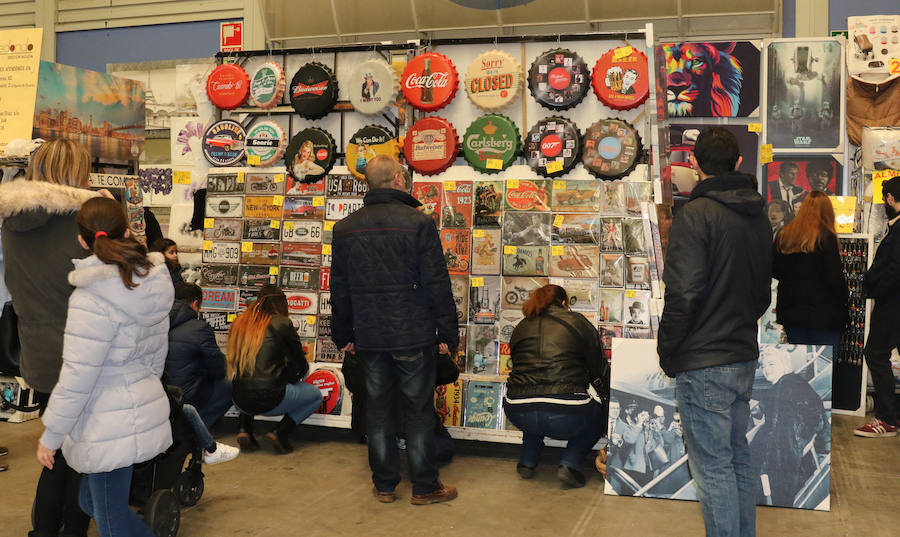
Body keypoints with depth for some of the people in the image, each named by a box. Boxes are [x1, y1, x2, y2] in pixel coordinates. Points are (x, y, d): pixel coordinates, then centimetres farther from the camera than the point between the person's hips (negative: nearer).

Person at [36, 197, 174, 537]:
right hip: (143, 413, 8)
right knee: (91, 502, 23)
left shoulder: (92, 299, -21)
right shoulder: (152, 282, 3)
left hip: (109, 429, -8)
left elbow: (77, 377, -19)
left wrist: (50, 436, -8)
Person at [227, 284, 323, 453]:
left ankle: (245, 430, 20)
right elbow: (301, 367, 3)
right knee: (316, 395, 20)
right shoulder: (281, 323, -4)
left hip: (240, 401, 5)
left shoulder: (239, 322, 9)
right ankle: (280, 433, 2)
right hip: (269, 399, -5)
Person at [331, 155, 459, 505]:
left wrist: (344, 335, 18)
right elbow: (437, 284, -10)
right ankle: (424, 487, 14)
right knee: (419, 411, 6)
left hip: (369, 337, 4)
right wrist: (448, 333, -3)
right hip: (413, 335, -4)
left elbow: (339, 288, 10)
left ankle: (384, 485, 21)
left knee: (378, 410, 12)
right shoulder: (418, 223, -10)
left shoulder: (345, 228, 5)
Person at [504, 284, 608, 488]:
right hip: (565, 417, -4)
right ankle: (570, 464, 7)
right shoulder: (578, 322, 11)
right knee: (598, 415, 28)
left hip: (518, 414, 4)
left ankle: (527, 462, 26)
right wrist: (609, 402, 32)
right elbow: (600, 372, 15)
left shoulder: (521, 328, 19)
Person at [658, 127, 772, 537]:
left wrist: (667, 352, -8)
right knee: (738, 457, 19)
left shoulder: (695, 214, -15)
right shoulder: (758, 215, 9)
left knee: (713, 467, -1)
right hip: (744, 357, 8)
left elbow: (683, 294, -20)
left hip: (703, 364, -8)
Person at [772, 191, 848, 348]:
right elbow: (834, 277, -12)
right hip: (822, 315, -5)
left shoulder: (783, 235, 3)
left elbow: (774, 271, 10)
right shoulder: (826, 237, -11)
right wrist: (844, 296, 5)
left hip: (790, 312, 5)